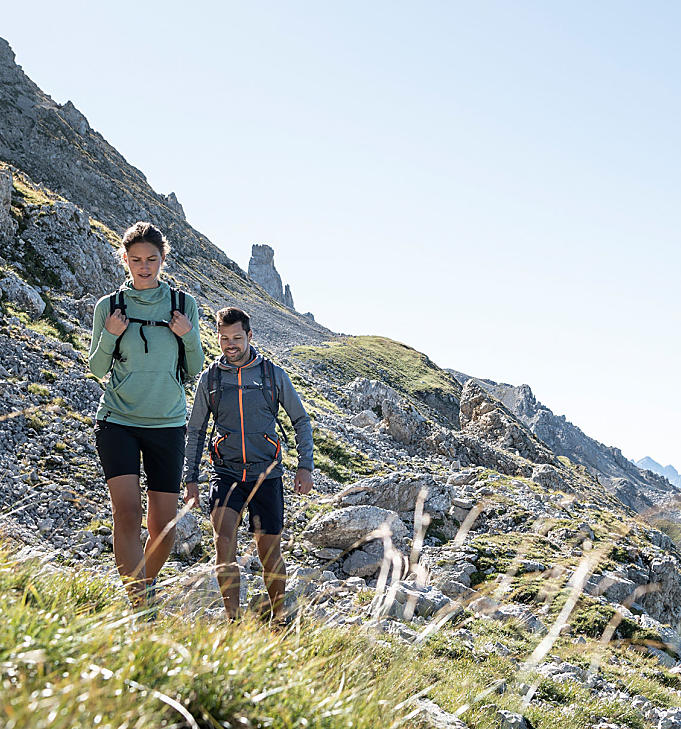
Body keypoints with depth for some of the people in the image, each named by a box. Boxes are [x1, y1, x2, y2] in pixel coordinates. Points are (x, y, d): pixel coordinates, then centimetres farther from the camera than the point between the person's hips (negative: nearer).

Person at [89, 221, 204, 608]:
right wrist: (109, 336, -10)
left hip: (168, 424, 2)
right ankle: (137, 604, -15)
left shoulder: (184, 304, 6)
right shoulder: (109, 305, 4)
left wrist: (189, 336, -9)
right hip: (118, 420, -1)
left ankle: (146, 588, 27)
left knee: (164, 526, 2)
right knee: (127, 512, -18)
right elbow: (97, 370, 7)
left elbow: (195, 370, 9)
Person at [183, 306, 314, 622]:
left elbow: (301, 420, 10)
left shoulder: (273, 374, 3)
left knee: (270, 551, 5)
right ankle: (232, 618, -20)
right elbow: (195, 431, 13)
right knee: (224, 540, -21)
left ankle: (278, 617, 23)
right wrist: (190, 479, 8)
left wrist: (305, 466, 1)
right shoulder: (210, 378, 6)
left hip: (265, 475, 0)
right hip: (226, 474, 0)